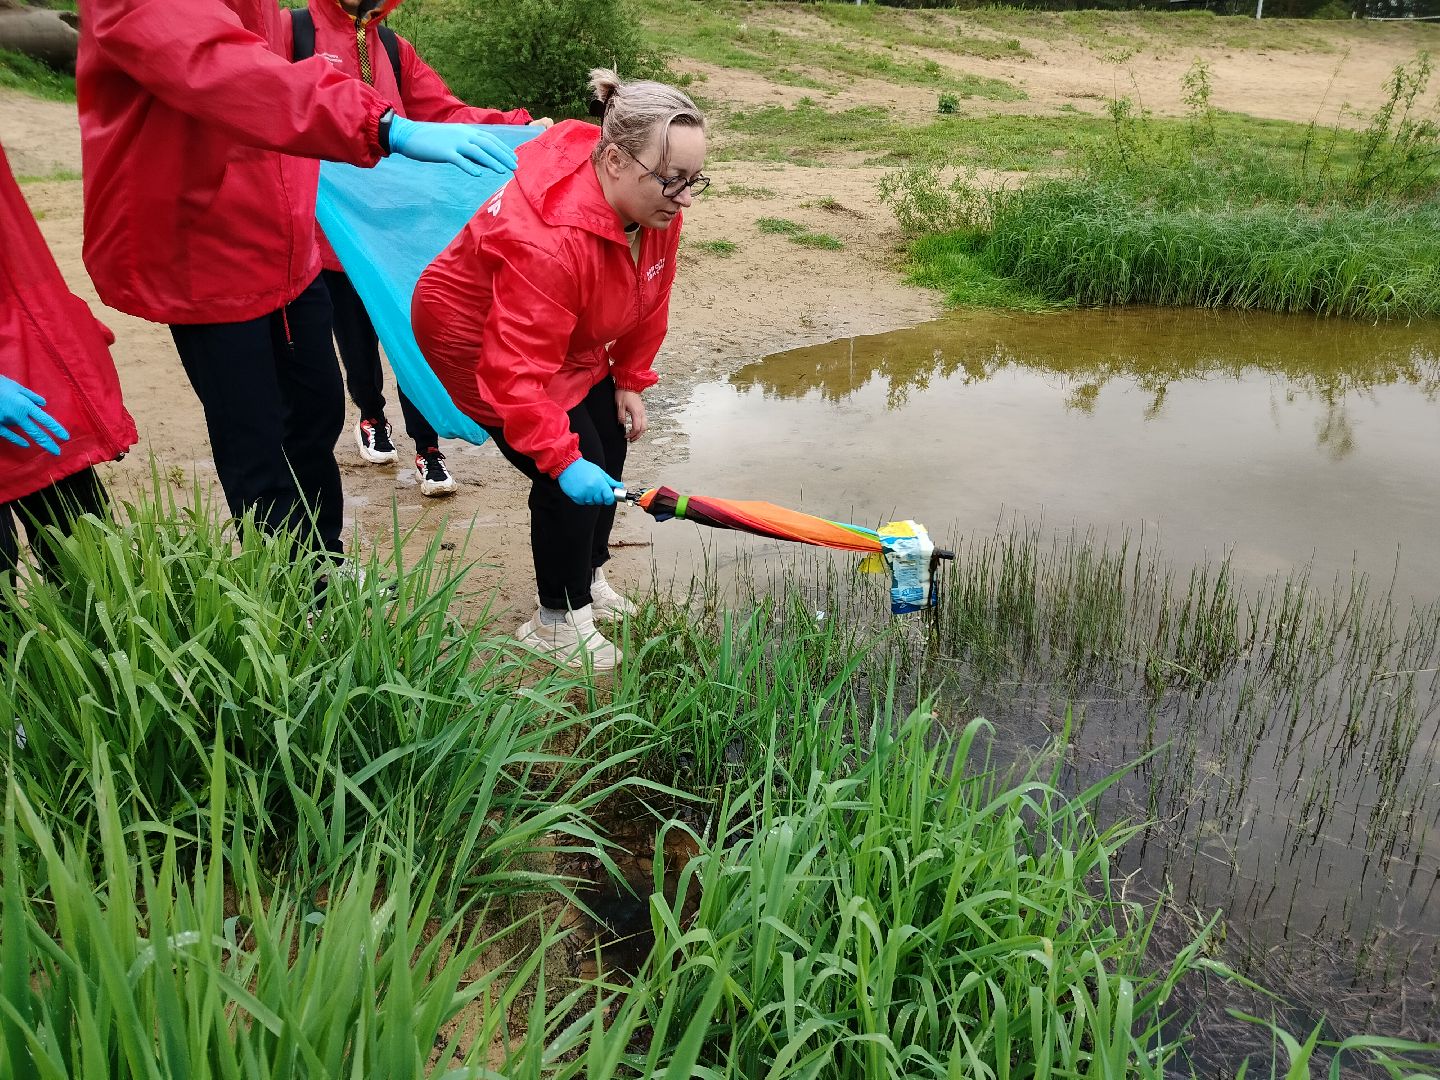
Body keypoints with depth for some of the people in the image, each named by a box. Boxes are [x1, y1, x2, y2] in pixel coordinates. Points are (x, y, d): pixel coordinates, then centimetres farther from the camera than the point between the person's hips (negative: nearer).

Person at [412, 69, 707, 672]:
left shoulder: (655, 206, -14)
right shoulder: (550, 238, -41)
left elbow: (648, 300, 2)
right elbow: (518, 370, -42)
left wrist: (629, 381, 3)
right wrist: (561, 459, -44)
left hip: (571, 340, 9)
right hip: (479, 342, -8)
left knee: (608, 449, 10)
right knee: (573, 475, -13)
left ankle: (588, 576, 33)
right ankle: (558, 621, 5)